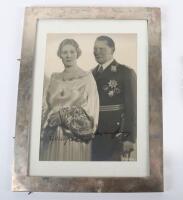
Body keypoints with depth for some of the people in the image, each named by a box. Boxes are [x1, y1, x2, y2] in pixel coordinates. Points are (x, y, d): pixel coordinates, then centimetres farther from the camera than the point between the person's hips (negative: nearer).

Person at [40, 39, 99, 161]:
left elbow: (91, 108, -4)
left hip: (76, 136, -3)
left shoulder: (87, 77, 3)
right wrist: (47, 121, 0)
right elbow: (48, 105, 16)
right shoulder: (55, 78, 15)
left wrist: (64, 114, -10)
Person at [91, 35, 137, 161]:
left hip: (115, 137, -5)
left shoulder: (126, 73, -4)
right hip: (92, 136, 5)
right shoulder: (91, 74, 12)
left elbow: (131, 107, -9)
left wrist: (129, 138, -13)